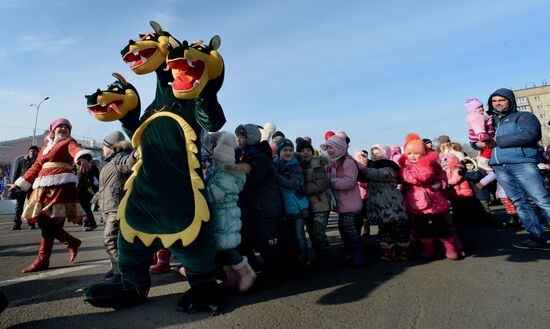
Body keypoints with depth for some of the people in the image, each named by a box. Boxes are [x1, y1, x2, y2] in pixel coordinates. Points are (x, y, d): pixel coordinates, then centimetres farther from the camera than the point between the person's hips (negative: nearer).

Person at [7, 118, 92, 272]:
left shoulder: (69, 142, 6)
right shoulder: (45, 147, 24)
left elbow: (76, 150, -18)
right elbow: (35, 167, 28)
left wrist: (83, 158, -41)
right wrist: (19, 184, 28)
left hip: (61, 184, -6)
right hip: (43, 186, 7)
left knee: (49, 222, -8)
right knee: (43, 221, 3)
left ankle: (43, 260, 2)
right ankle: (72, 242, 20)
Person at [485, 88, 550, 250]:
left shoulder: (523, 116, 9)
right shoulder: (490, 122, 25)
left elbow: (529, 134, -10)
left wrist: (497, 141, -10)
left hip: (521, 163, -5)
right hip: (499, 167, 5)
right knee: (519, 202, 4)